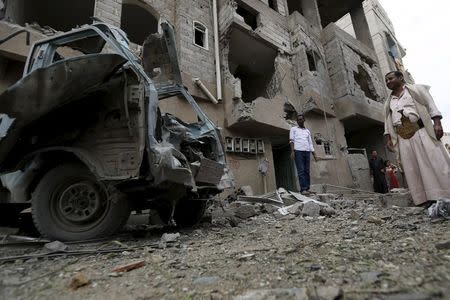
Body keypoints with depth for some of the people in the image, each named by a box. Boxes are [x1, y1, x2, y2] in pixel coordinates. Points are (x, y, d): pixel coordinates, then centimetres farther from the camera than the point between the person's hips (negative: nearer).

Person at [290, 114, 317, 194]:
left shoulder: (307, 131, 24)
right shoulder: (293, 129, 14)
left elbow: (310, 144, 21)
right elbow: (291, 140, 3)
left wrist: (314, 154, 12)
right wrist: (292, 151, -11)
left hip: (307, 152, 4)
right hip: (298, 151, -4)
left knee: (307, 171, 0)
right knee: (301, 171, -10)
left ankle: (307, 188, 1)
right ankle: (303, 189, -13)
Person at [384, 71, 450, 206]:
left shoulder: (415, 89, 13)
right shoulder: (388, 102, 23)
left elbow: (430, 105, 2)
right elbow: (387, 122, 17)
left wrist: (437, 123, -12)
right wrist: (388, 139, 5)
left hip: (421, 131, -3)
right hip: (403, 138, 3)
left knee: (435, 162, -8)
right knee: (413, 169, -3)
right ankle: (427, 200, -1)